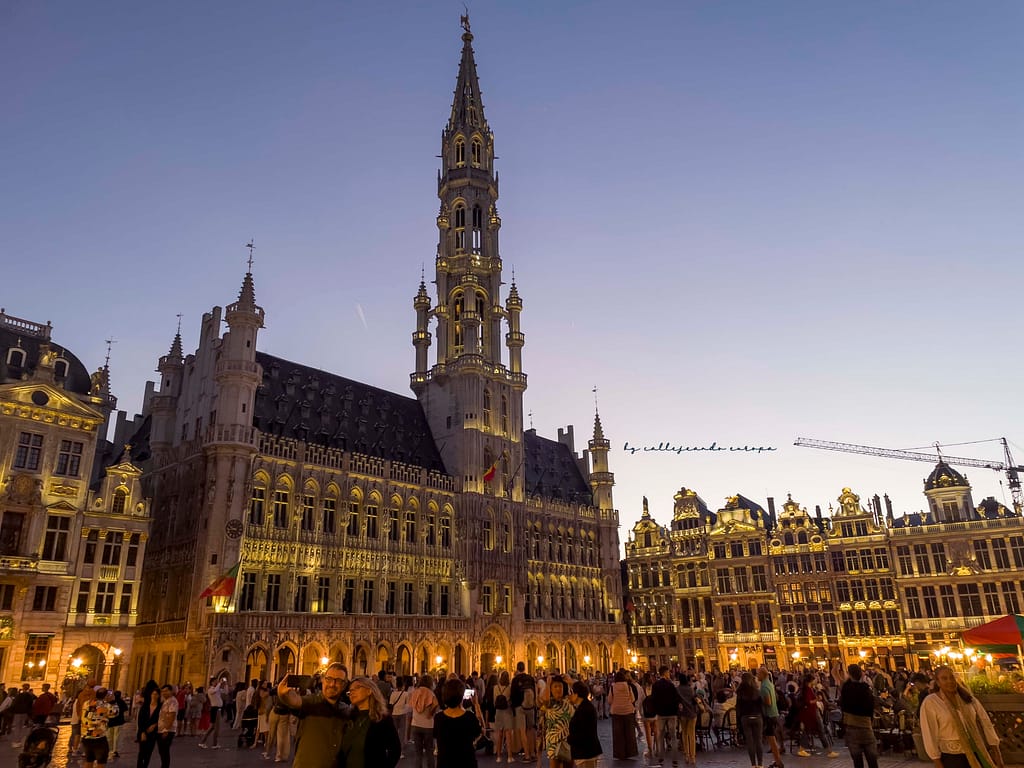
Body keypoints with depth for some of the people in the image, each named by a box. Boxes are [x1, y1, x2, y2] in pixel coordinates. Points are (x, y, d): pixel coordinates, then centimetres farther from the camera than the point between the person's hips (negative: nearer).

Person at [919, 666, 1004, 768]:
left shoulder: (967, 697, 1)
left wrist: (995, 749, -1)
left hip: (976, 752, 4)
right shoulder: (930, 702, -14)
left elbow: (984, 721, 3)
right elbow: (929, 733, -12)